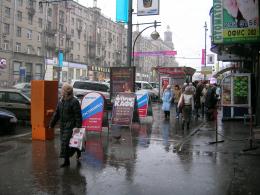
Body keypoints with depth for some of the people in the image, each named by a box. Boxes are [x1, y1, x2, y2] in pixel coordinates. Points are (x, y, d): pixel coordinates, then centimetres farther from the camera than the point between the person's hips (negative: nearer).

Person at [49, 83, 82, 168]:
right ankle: (78, 150, 36)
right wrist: (52, 123, 17)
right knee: (63, 142, 13)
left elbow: (78, 116, -14)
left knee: (65, 142, -9)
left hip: (70, 126, -8)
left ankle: (66, 161, 3)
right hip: (62, 125, 8)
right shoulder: (61, 101, 10)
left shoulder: (74, 102, -12)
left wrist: (78, 127, -19)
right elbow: (56, 114, 17)